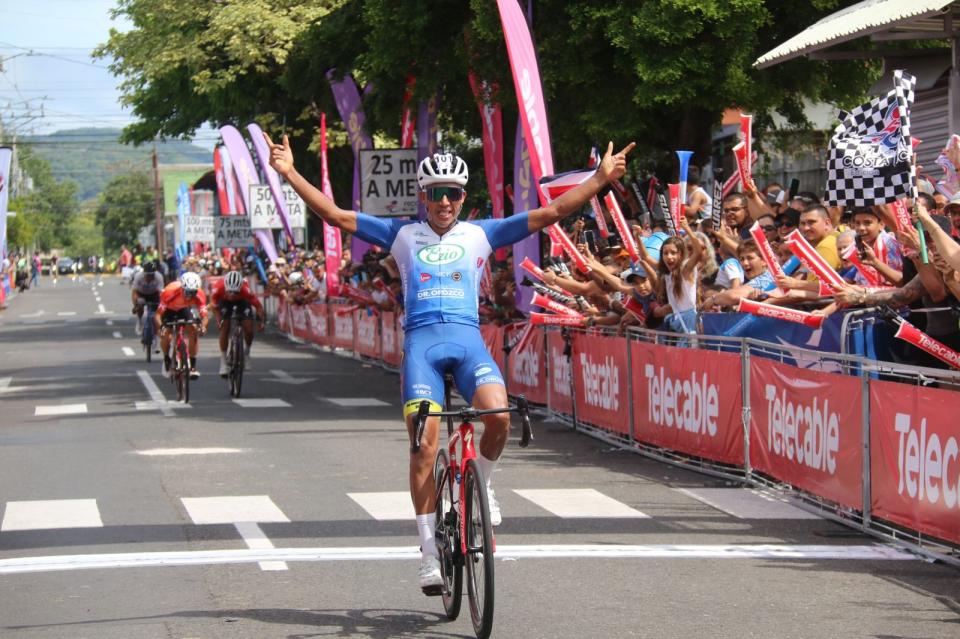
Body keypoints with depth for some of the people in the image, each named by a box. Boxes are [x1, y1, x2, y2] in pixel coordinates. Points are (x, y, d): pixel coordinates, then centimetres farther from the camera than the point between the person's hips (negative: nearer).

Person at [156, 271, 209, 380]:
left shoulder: (199, 295, -32)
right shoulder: (170, 292, -40)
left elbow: (204, 315, -32)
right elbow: (158, 313, -37)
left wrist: (203, 326, -53)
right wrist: (160, 327, -55)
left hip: (184, 309, 2)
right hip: (169, 310, -2)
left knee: (193, 332, -18)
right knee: (166, 335, -19)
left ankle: (193, 366, -8)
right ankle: (167, 360, 10)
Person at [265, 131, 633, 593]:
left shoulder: (480, 234, 16)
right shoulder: (403, 235, 15)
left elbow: (550, 213, 12)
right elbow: (335, 215, 11)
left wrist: (601, 179, 6)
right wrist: (291, 174, 3)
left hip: (467, 337, 0)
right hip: (421, 341, 0)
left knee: (498, 415, -26)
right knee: (425, 443, -11)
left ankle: (480, 484, 6)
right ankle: (429, 549, -5)